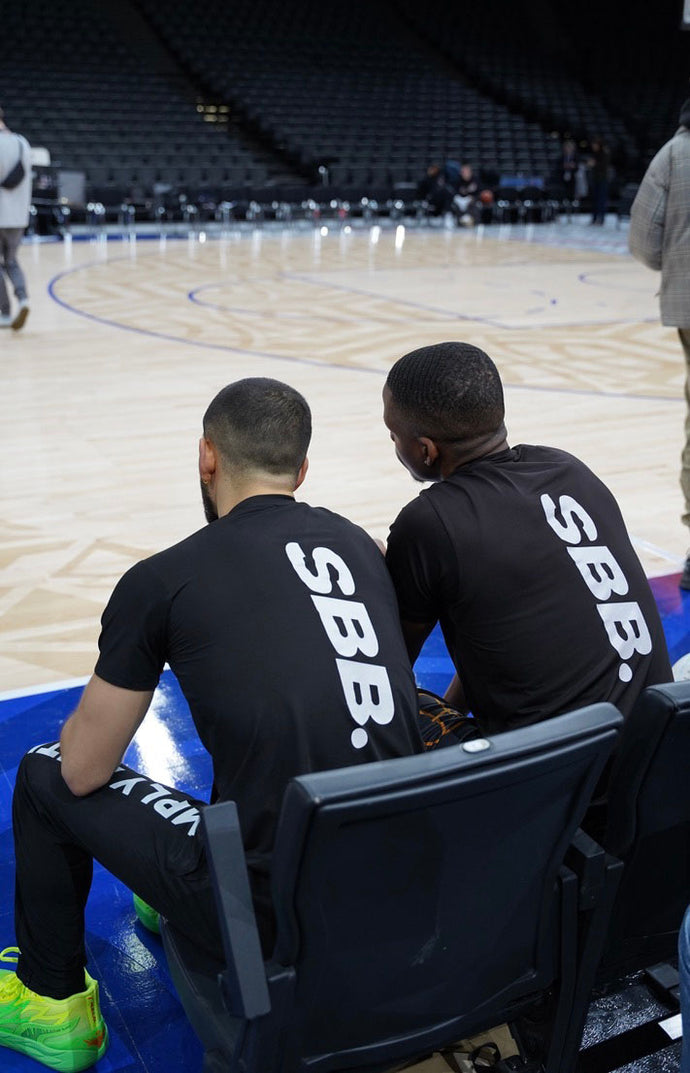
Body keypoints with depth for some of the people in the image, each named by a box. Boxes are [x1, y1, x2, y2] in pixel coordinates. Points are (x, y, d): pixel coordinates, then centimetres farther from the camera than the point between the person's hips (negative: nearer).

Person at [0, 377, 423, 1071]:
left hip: (274, 909, -5)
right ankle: (183, 911, 52)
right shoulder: (359, 545, 7)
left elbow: (85, 769, 1)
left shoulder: (161, 580, -8)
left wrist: (90, 717, 24)